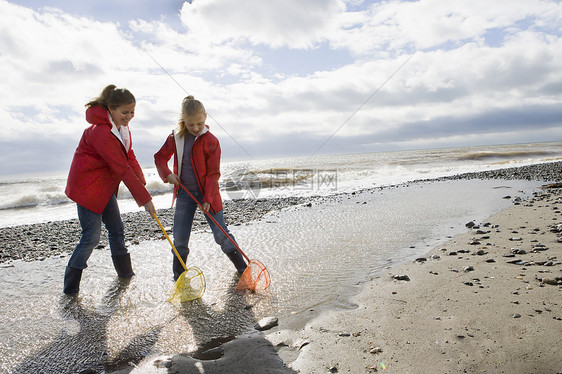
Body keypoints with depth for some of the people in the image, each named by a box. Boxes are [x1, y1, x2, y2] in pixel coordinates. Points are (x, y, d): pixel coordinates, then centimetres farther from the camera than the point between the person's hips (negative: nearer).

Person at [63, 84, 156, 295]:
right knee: (92, 236, -5)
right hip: (87, 187, -9)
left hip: (105, 186, 9)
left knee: (116, 229, 15)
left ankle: (125, 271, 31)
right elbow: (123, 170, -28)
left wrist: (141, 184, -8)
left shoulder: (122, 126, 3)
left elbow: (129, 157, 4)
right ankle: (70, 286, 11)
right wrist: (145, 199, -25)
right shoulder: (101, 132, -27)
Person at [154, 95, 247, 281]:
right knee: (179, 238, 4)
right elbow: (160, 157, 14)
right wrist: (167, 174, -5)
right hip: (184, 192, 3)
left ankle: (242, 267, 14)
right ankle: (178, 275, 22)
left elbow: (213, 173, -10)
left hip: (207, 193, -3)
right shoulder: (175, 138, 1)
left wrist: (208, 198, -15)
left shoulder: (211, 141, -10)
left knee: (221, 233, 0)